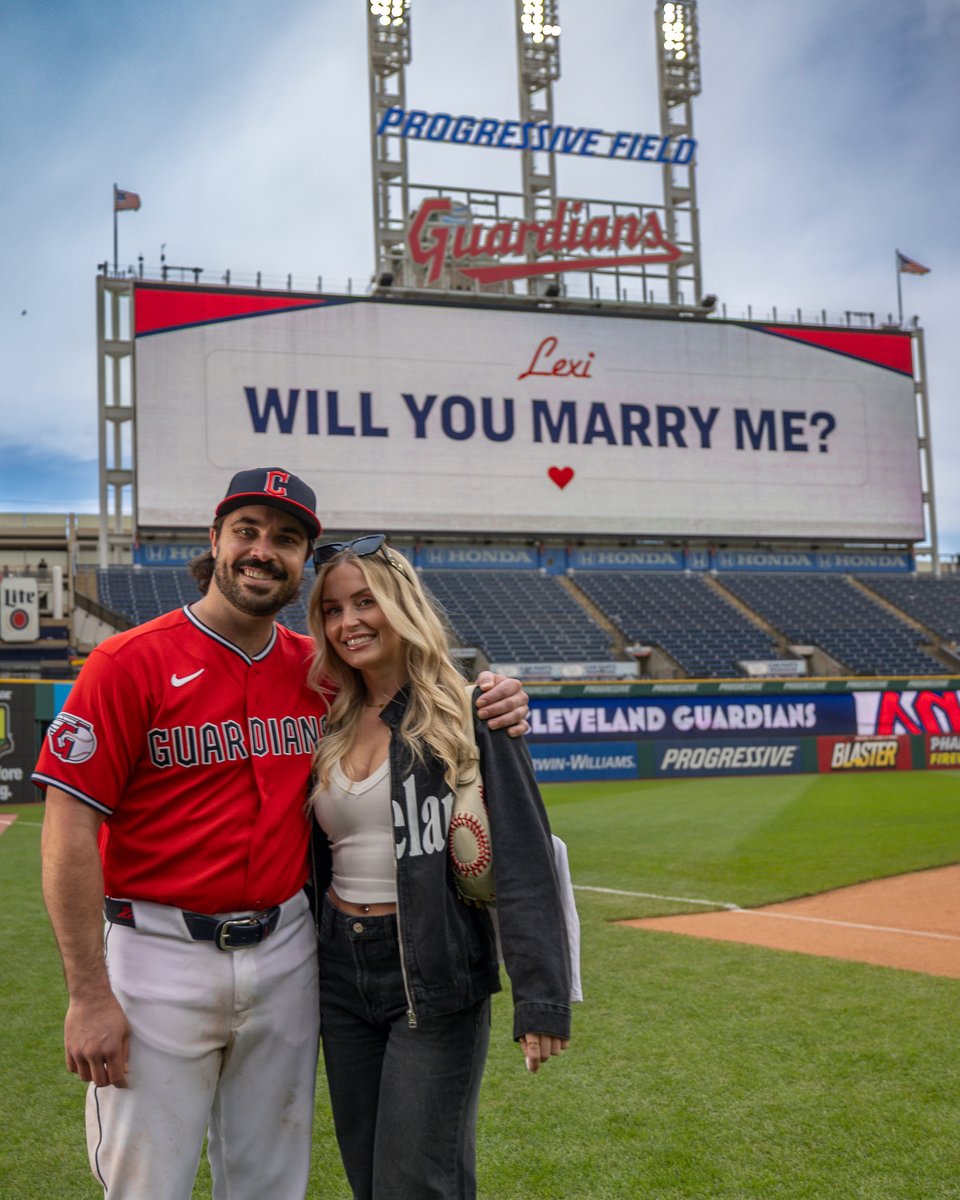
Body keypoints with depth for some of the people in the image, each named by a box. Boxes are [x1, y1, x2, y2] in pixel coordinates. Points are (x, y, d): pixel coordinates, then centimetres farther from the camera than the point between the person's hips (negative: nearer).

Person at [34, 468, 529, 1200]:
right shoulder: (131, 663, -10)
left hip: (286, 956, 5)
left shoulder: (318, 670, 5)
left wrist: (488, 708, -4)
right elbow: (70, 829, -12)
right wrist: (89, 995, -16)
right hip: (160, 954, -4)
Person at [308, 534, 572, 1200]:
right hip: (342, 976, 6)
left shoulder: (466, 715, -10)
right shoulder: (331, 727, 8)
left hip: (437, 979, -6)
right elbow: (315, 860, 13)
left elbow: (524, 862, -16)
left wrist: (541, 996, -22)